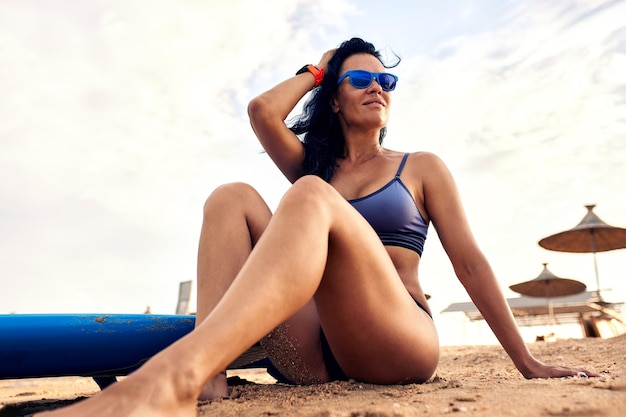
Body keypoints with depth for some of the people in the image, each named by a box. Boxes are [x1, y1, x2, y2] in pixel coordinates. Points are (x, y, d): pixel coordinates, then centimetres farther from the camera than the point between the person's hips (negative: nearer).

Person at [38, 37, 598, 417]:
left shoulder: (421, 167, 16)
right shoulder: (315, 167, 21)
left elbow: (469, 262, 9)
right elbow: (262, 112, 4)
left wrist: (527, 361, 6)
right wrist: (318, 69, 21)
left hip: (398, 341, -2)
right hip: (314, 352, 3)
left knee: (311, 198, -29)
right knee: (233, 198, -11)